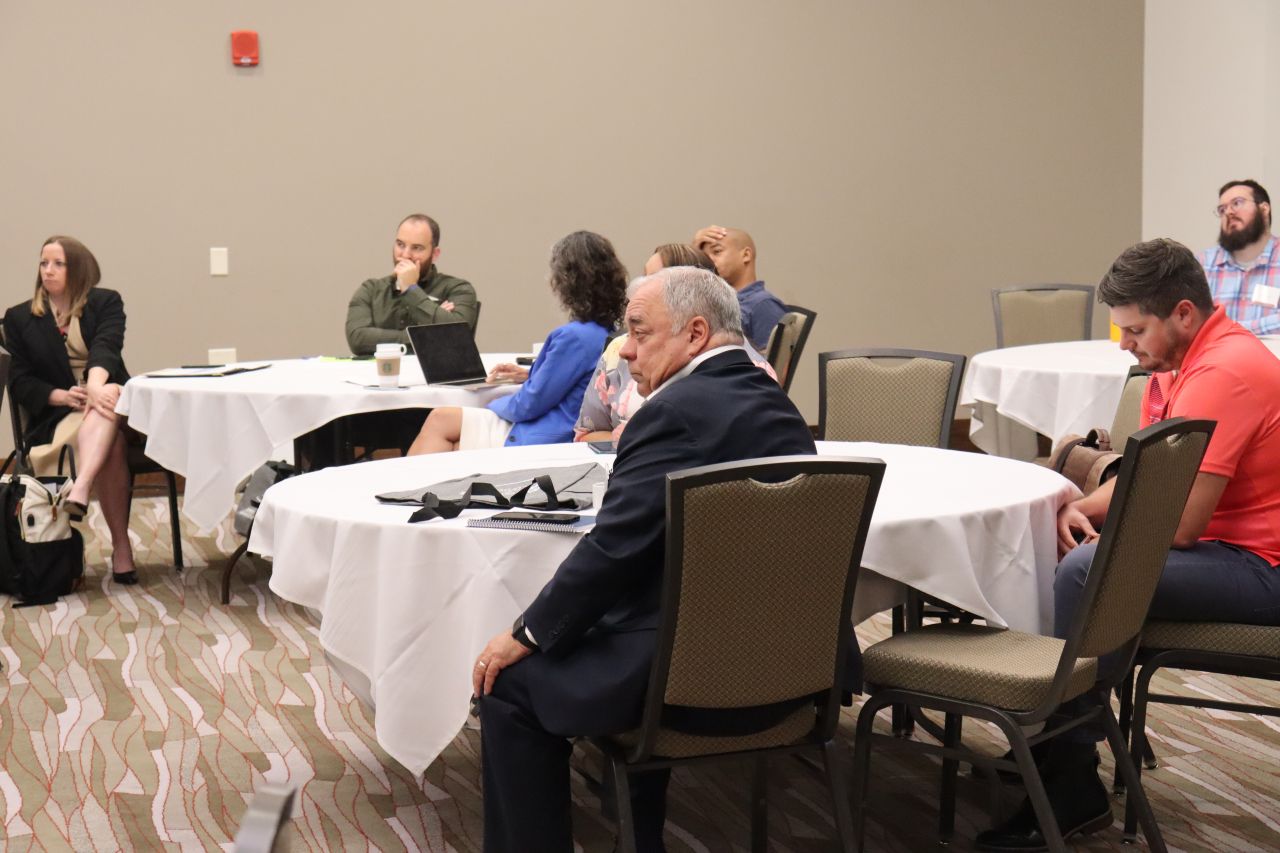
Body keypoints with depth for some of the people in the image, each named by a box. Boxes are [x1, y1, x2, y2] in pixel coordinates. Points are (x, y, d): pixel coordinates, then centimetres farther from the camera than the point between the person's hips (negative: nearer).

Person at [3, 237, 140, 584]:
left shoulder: (106, 302, 8)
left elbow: (106, 347, -14)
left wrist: (96, 383, -37)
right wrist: (63, 396, -16)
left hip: (107, 399, 0)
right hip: (54, 416, 0)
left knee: (110, 396, -39)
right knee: (111, 442, -35)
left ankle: (80, 490, -58)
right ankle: (121, 547, -40)